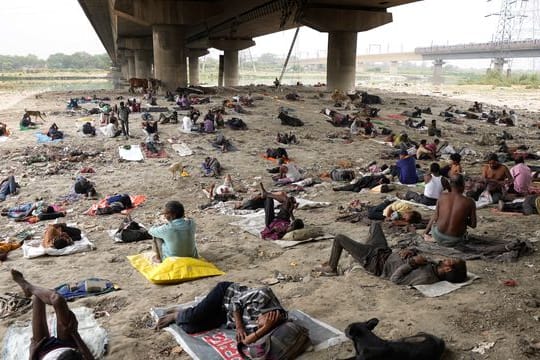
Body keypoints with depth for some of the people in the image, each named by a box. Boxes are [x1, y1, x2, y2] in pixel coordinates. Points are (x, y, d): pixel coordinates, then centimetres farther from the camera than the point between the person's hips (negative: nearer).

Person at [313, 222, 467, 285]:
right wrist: (409, 251, -15)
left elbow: (395, 279, -33)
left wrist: (412, 262, -34)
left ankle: (331, 268, 22)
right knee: (375, 224, 28)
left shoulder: (427, 276, -35)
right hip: (387, 253, 8)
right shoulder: (434, 266, -10)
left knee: (339, 237, -2)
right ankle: (364, 249, 49)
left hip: (376, 262, -8)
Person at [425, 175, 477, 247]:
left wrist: (426, 232, 12)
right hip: (455, 241, -1)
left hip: (438, 237, 1)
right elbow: (473, 225, -5)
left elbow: (435, 217, 0)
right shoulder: (469, 202, -12)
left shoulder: (442, 196, -7)